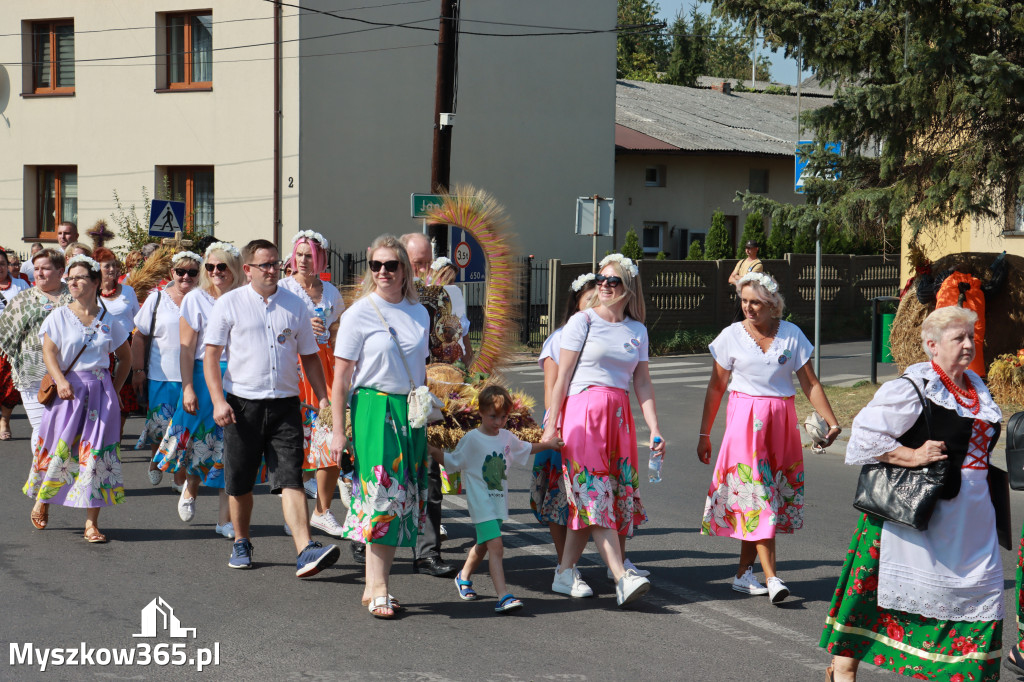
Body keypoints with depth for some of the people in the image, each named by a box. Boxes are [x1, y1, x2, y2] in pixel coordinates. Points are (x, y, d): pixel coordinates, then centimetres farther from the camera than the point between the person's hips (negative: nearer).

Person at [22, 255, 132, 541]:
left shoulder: (108, 321, 8)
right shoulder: (59, 316, 2)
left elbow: (125, 358, 19)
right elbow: (49, 353, -9)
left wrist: (113, 389, 9)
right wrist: (61, 381, -25)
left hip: (100, 391, 1)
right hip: (68, 390, -1)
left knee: (95, 453, -3)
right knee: (59, 449, 0)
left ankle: (91, 523, -1)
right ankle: (42, 501, 27)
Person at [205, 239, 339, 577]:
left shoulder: (294, 305, 11)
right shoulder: (230, 304, 2)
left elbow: (309, 356, 17)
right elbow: (211, 354, 0)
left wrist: (323, 397, 7)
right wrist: (218, 400, -10)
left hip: (285, 405, 1)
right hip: (242, 404, -1)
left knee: (291, 479, -10)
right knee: (240, 484, 8)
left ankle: (305, 552, -20)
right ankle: (241, 543, 28)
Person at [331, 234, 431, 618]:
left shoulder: (419, 313, 11)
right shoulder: (358, 314, -4)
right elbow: (341, 378, -5)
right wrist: (338, 430, -9)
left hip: (411, 413, 5)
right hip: (374, 409, -5)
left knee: (403, 498, 5)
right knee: (381, 493, -10)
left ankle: (374, 585, 13)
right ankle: (378, 588, -6)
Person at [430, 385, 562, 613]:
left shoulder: (506, 437, 7)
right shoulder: (471, 440, -12)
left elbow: (525, 449, 27)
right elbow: (452, 462, -6)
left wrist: (548, 444, 23)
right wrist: (432, 451, -21)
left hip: (499, 501, 7)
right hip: (481, 502, -7)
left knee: (483, 545, 22)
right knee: (496, 546, -19)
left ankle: (464, 577, 47)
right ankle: (504, 596, -25)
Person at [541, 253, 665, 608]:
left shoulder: (637, 330, 13)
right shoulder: (582, 321, 1)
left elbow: (642, 383, 14)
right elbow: (562, 377, 0)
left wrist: (654, 430, 5)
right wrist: (551, 425, -3)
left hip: (619, 416, 5)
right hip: (582, 411, -5)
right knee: (595, 493, -13)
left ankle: (565, 572, 14)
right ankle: (622, 579, -20)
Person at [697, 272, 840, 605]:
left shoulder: (791, 334, 3)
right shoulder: (732, 336, 1)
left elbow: (810, 383, 4)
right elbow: (716, 387, 6)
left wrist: (832, 421, -6)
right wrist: (704, 434, 6)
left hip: (781, 420, 2)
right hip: (745, 419, -2)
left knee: (764, 494, 4)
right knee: (756, 494, -10)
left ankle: (744, 574, 14)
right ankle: (771, 578, -14)